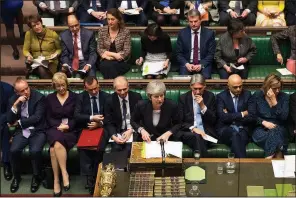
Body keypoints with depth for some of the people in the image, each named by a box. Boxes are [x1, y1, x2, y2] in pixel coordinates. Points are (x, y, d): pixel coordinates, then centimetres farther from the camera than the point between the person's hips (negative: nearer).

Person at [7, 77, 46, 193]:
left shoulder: (39, 97, -7)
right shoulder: (13, 99, 5)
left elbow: (36, 118, -13)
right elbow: (9, 121, -2)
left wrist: (18, 122, -6)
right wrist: (16, 104, -16)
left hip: (37, 131, -3)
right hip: (21, 131, 3)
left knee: (35, 151, -30)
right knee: (14, 150, -24)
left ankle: (36, 177, -3)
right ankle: (16, 177, 2)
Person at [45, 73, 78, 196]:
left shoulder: (75, 97, 7)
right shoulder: (49, 98, 15)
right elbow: (49, 118, 9)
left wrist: (67, 126, -13)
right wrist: (59, 125, -8)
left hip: (71, 130, -2)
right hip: (54, 129, 2)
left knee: (55, 147, -33)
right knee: (56, 145, -34)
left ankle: (56, 180, -27)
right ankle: (64, 174, -27)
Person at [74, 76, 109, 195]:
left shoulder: (106, 97, 5)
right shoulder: (81, 97, 6)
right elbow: (76, 116, -5)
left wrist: (99, 123, -16)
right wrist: (91, 118, -20)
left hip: (101, 128, 0)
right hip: (86, 129, 1)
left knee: (99, 147, -32)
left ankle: (94, 178, -18)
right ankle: (89, 178, -25)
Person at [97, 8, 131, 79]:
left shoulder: (125, 32, -1)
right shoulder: (102, 30, 6)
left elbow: (127, 52, -4)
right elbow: (99, 49, 4)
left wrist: (108, 53, -11)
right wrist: (114, 55, -11)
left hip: (121, 62, -2)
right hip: (105, 61, 2)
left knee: (110, 66, -33)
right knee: (105, 65, -32)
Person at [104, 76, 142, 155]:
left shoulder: (136, 97, -2)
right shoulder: (110, 100, -1)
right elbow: (108, 123, 0)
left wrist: (131, 130, -13)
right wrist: (113, 136, -19)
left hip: (133, 130, 0)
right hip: (118, 132, 1)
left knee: (129, 149, -28)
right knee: (116, 148, -27)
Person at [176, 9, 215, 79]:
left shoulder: (209, 33, 2)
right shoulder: (182, 33, 5)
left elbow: (211, 54, 1)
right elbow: (179, 53, 6)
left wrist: (201, 65, -15)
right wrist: (186, 64, -12)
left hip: (203, 64, 0)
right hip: (187, 64, 1)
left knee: (206, 78, -30)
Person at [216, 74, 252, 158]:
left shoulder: (247, 94, 10)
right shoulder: (221, 96, 4)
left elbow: (251, 117, 2)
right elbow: (223, 117, -11)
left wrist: (230, 117, -6)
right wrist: (241, 114, -6)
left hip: (242, 129, 2)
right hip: (226, 129, -1)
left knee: (241, 135, -35)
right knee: (235, 134, -36)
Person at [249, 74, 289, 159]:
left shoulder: (284, 97, 3)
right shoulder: (257, 96, 3)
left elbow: (284, 117, -8)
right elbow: (251, 115, 0)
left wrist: (274, 101, -14)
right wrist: (264, 122, -15)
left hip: (278, 129, 1)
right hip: (260, 128, -1)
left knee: (274, 132, -36)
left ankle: (269, 160, -34)